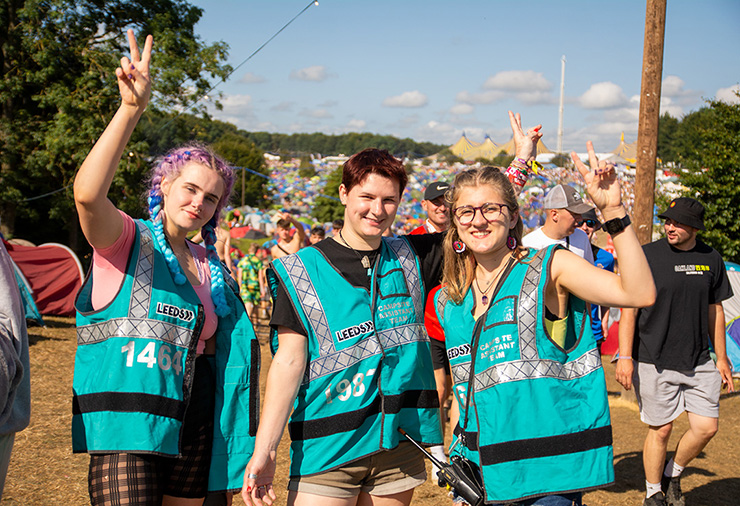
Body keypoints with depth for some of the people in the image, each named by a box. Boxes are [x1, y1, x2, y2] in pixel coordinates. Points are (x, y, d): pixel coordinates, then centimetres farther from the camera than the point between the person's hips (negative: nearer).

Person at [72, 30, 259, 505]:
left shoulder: (211, 267, 14)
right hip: (126, 423, -6)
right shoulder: (127, 239, -4)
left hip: (191, 425, 6)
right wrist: (132, 108, -34)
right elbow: (87, 194, -27)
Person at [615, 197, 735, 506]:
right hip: (654, 362, -4)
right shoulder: (647, 256, -7)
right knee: (661, 430, 3)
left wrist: (721, 358, 15)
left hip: (698, 362, 4)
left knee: (706, 427, -1)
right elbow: (629, 308, -6)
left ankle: (673, 475, 27)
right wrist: (625, 356, -13)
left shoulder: (711, 260, 6)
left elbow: (715, 310, 14)